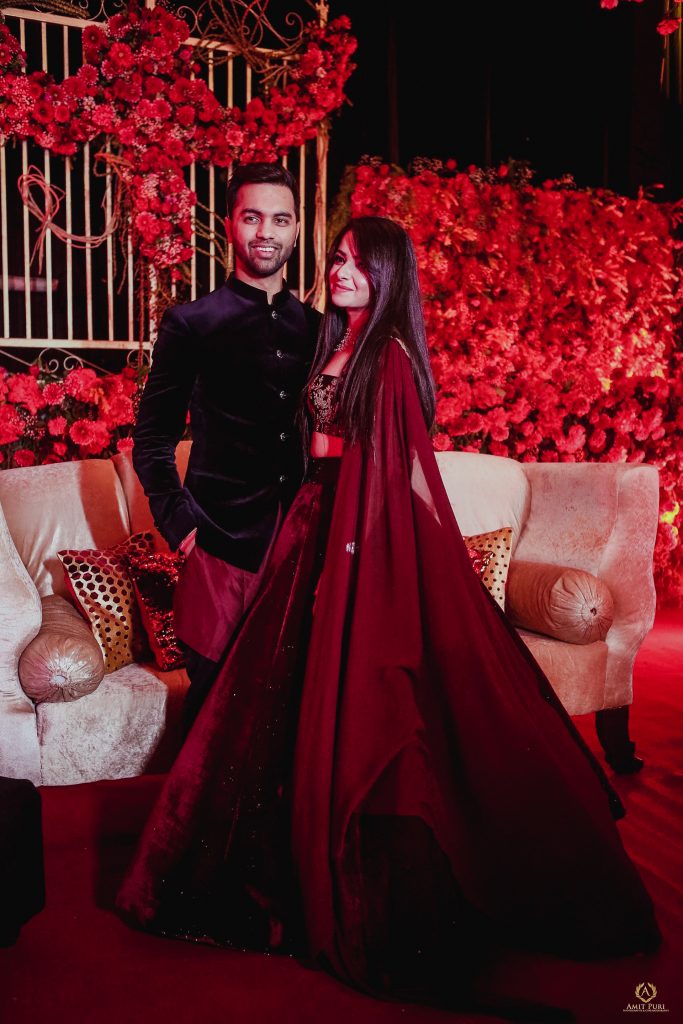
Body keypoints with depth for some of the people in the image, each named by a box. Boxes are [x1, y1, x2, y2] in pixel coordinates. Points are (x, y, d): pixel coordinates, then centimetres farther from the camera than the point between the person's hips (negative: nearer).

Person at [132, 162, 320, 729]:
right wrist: (177, 522, -7)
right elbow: (153, 437, 2)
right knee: (213, 694, 5)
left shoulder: (316, 328, 11)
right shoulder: (192, 323, 0)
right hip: (223, 543, -3)